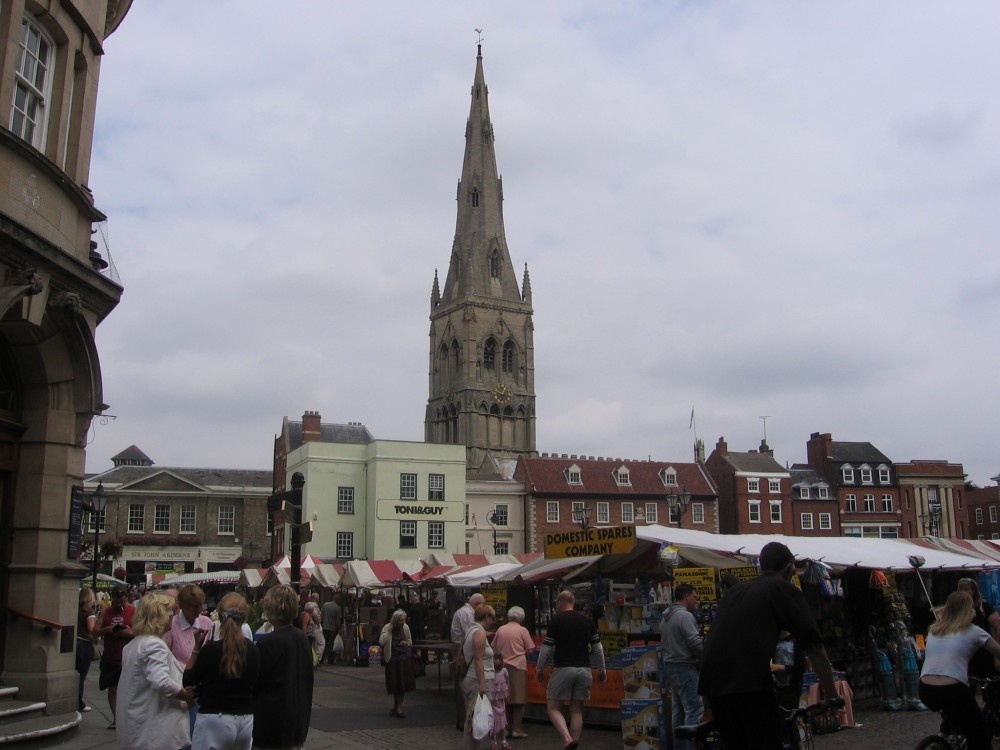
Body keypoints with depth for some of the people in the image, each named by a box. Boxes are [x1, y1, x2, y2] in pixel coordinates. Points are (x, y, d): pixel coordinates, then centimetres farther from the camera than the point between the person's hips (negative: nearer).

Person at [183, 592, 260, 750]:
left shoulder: (211, 649, -15)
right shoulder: (253, 650, -2)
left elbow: (188, 681, -3)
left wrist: (197, 647, 0)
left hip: (215, 721, -4)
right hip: (246, 721, 5)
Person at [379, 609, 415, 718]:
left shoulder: (405, 627, 0)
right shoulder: (387, 628, -10)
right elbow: (381, 642, -23)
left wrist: (407, 643, -6)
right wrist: (389, 630, -27)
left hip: (405, 658, 2)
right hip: (392, 659, -2)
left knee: (403, 684, 2)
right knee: (394, 684, 7)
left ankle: (398, 707, 15)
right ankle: (396, 706, 31)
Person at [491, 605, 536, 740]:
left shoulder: (500, 629, 4)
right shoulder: (522, 630, -5)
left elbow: (494, 648, 13)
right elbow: (531, 650, -4)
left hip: (503, 667, 4)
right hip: (518, 667, -4)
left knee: (504, 699, 12)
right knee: (518, 700, 2)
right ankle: (516, 729, 2)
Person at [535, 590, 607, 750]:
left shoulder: (556, 620, -3)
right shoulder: (588, 620, 9)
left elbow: (547, 648, -3)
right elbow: (597, 648, 12)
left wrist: (539, 668, 9)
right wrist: (602, 669, 23)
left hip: (563, 668, -4)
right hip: (584, 669, 4)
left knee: (553, 708, 3)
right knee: (577, 710, 12)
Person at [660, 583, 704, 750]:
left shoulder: (665, 616, 14)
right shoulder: (685, 615, -16)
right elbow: (696, 643, -20)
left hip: (670, 666, 10)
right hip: (685, 667, -10)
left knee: (678, 710, 12)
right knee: (693, 710, -6)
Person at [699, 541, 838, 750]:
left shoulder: (734, 591, 27)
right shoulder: (785, 590, 10)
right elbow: (815, 649, 8)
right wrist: (832, 696, 17)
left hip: (713, 682, 6)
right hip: (750, 683, -6)